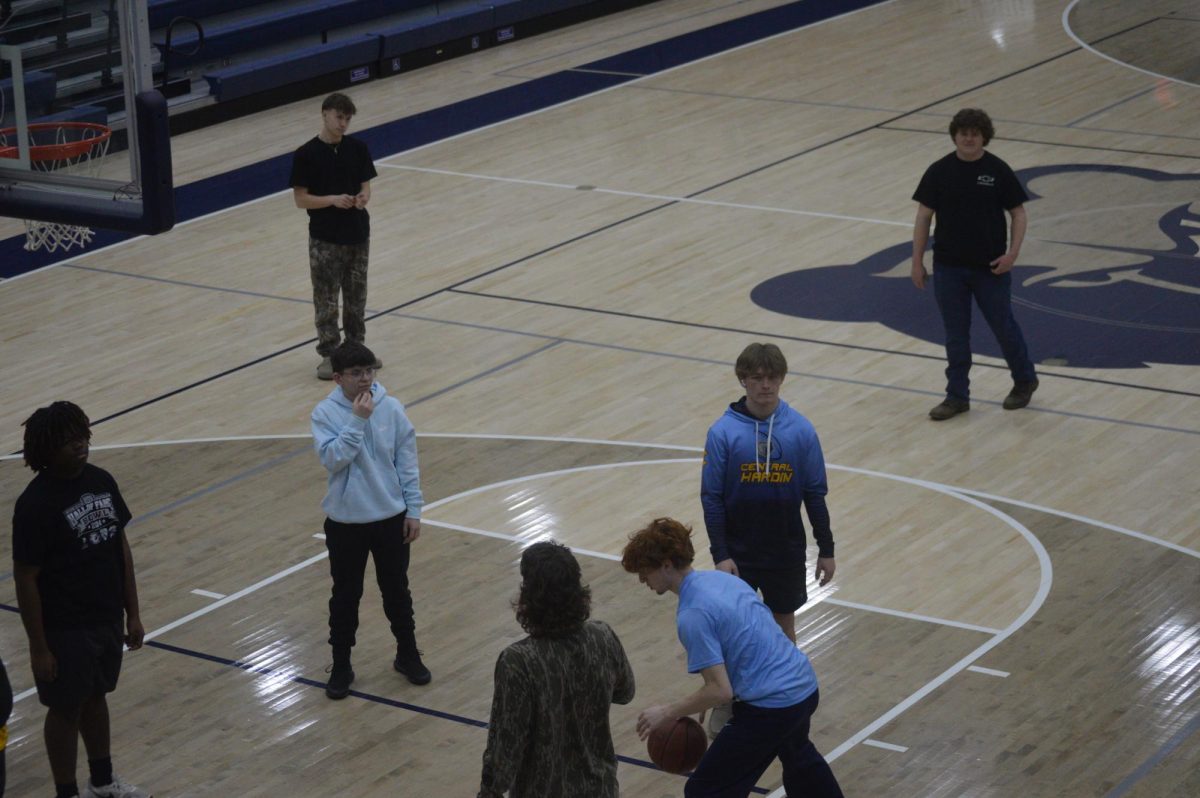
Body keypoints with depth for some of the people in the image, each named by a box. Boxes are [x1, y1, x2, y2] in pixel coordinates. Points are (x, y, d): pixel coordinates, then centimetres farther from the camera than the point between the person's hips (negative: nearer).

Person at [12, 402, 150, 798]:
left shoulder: (101, 481, -3)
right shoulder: (35, 504, -22)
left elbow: (121, 546, 7)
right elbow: (26, 579, -18)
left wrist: (132, 613, 9)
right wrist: (38, 648, -15)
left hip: (108, 619, 6)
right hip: (65, 630, -6)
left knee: (96, 698, 22)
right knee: (66, 710, 9)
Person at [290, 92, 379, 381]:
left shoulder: (358, 148, 0)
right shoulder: (306, 155, -11)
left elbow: (365, 185, 6)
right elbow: (300, 199, -9)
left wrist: (363, 198, -18)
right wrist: (332, 199, -23)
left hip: (358, 234, 4)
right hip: (325, 239, -3)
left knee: (356, 296, 14)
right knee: (326, 300, 3)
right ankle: (329, 354, 13)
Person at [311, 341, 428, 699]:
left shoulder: (392, 408, -7)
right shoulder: (326, 413, -12)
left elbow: (407, 462, -1)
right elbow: (332, 459, -24)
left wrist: (413, 509, 0)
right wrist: (357, 420, -27)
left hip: (391, 518, 1)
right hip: (345, 522, -1)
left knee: (397, 591, 16)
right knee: (345, 596, 11)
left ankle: (408, 655, 33)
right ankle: (341, 667, 25)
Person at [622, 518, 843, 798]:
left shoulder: (692, 615, -20)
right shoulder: (722, 577, 7)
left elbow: (720, 690, -22)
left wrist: (667, 712, -10)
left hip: (771, 707, -9)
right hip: (805, 685, 9)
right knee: (798, 754, 39)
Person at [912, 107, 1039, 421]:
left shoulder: (998, 171, -6)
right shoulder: (939, 171, -3)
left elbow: (1018, 214, -1)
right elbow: (924, 215, 1)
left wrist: (1012, 254, -12)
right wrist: (917, 261, 0)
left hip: (990, 267, -1)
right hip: (949, 267, 2)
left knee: (1003, 326, 10)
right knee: (955, 334, 7)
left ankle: (1025, 381, 32)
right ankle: (957, 396, 17)